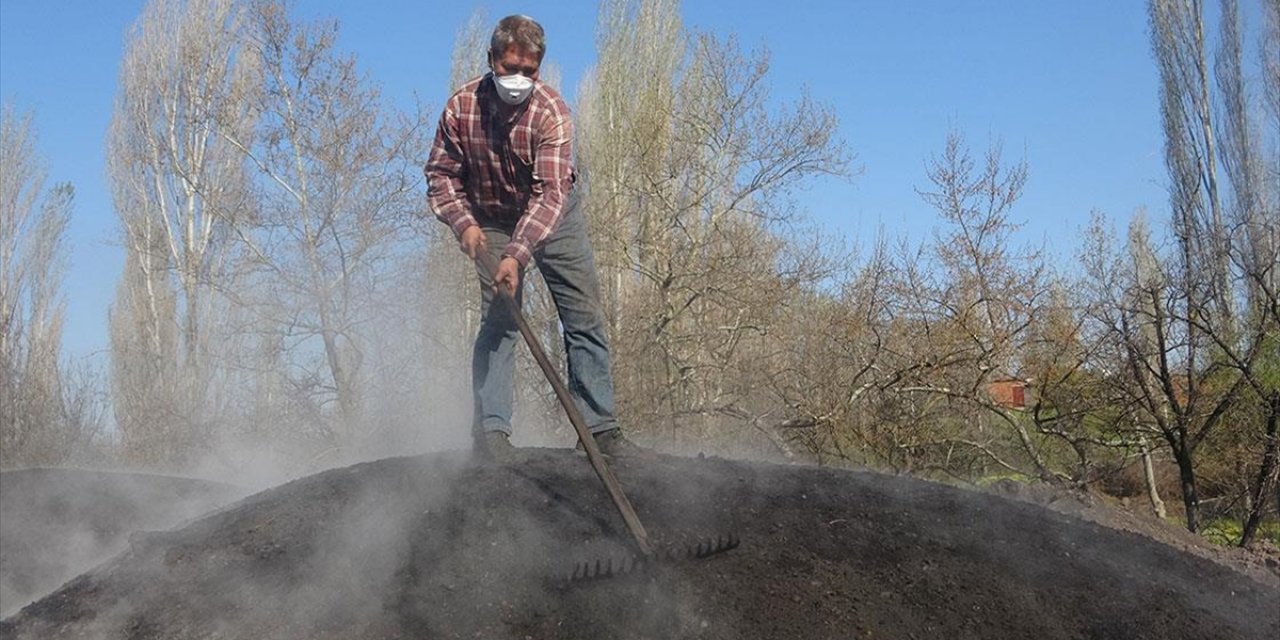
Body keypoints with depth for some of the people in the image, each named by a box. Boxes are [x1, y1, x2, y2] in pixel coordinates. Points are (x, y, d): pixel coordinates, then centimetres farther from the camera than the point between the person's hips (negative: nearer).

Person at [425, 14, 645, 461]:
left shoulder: (552, 111, -26)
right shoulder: (461, 106, -17)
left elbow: (550, 193, -34)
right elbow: (441, 173, -7)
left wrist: (518, 254, -44)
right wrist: (464, 222, -24)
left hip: (555, 216, 0)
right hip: (493, 222, 1)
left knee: (585, 318, -3)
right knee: (498, 320, -12)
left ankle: (600, 427, 3)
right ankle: (491, 429, -9)